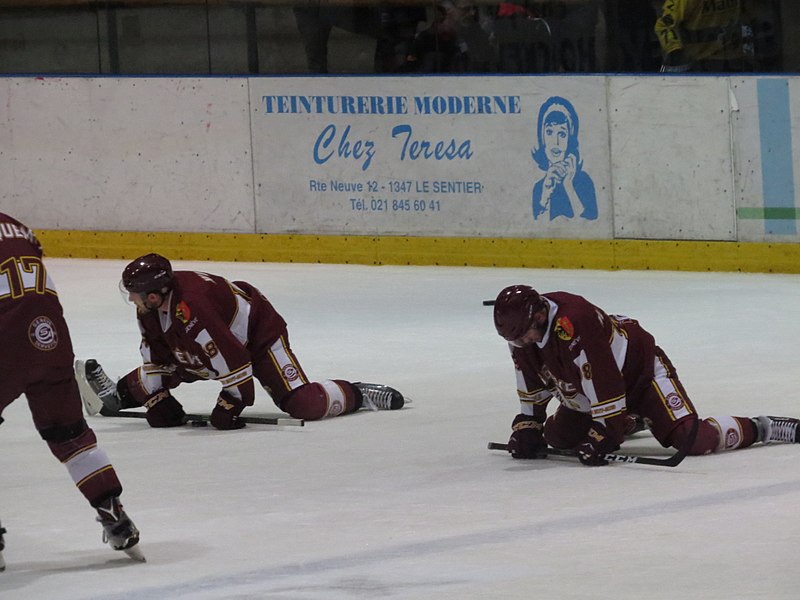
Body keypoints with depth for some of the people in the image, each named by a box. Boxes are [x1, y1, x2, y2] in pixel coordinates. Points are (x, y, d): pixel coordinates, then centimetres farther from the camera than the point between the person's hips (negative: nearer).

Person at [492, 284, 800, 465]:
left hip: (642, 371, -9)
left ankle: (762, 428, -2)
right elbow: (532, 383, 7)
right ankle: (629, 423, 32)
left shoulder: (573, 324, -37)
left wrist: (601, 436, -34)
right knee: (557, 436, 8)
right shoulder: (523, 327, -10)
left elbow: (605, 384, -36)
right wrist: (527, 426, 2)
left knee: (690, 438, -24)